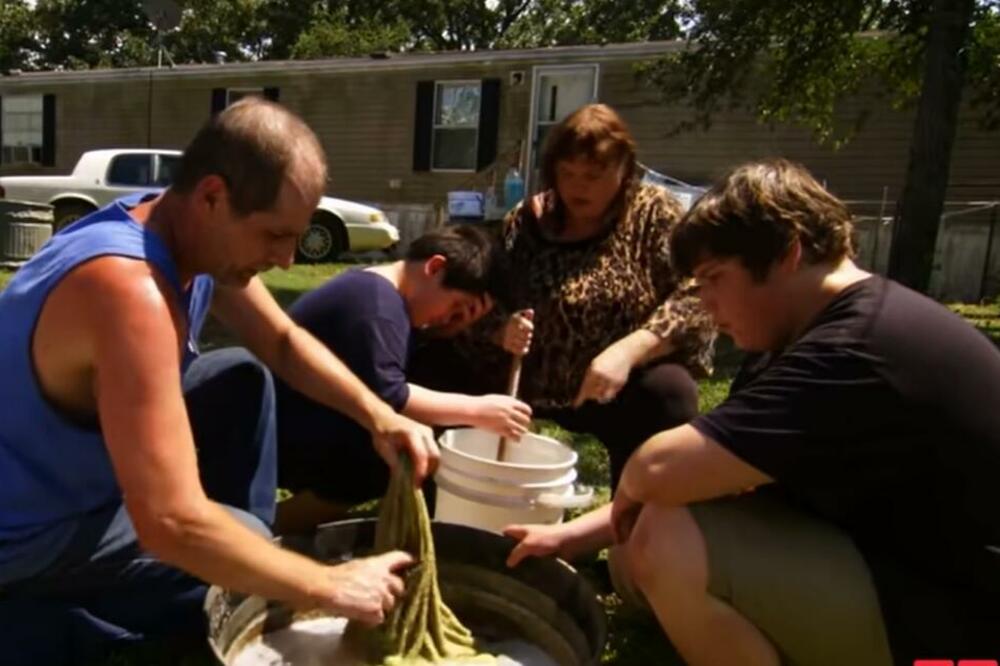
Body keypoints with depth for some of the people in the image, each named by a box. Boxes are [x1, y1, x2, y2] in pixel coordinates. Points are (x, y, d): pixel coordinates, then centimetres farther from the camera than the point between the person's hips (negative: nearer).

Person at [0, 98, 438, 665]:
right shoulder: (130, 290, -37)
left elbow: (283, 341, 4)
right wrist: (331, 587, -29)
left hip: (87, 464, 9)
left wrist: (381, 417, -12)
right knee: (244, 542, -11)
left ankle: (248, 553, 13)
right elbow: (171, 525, -40)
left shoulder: (203, 233, -9)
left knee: (244, 380, 6)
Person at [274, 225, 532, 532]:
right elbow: (386, 398, -27)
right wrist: (477, 410, -21)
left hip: (304, 430, 10)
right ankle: (277, 524, -11)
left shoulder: (371, 289, 12)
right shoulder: (377, 302, -20)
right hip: (284, 437, -10)